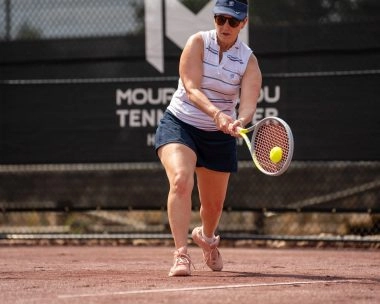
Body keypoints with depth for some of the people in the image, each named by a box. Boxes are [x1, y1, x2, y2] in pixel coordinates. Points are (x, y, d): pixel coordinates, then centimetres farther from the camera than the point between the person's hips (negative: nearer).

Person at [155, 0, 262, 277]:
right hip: (179, 125, -3)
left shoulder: (249, 61, -8)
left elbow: (248, 104, -22)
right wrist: (216, 113, -42)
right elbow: (191, 89, -24)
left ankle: (207, 237, 51)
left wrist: (239, 122, -45)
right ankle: (181, 255, -31)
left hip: (219, 136, 3)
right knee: (181, 180, -30)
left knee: (214, 203, 14)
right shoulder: (198, 43, -13)